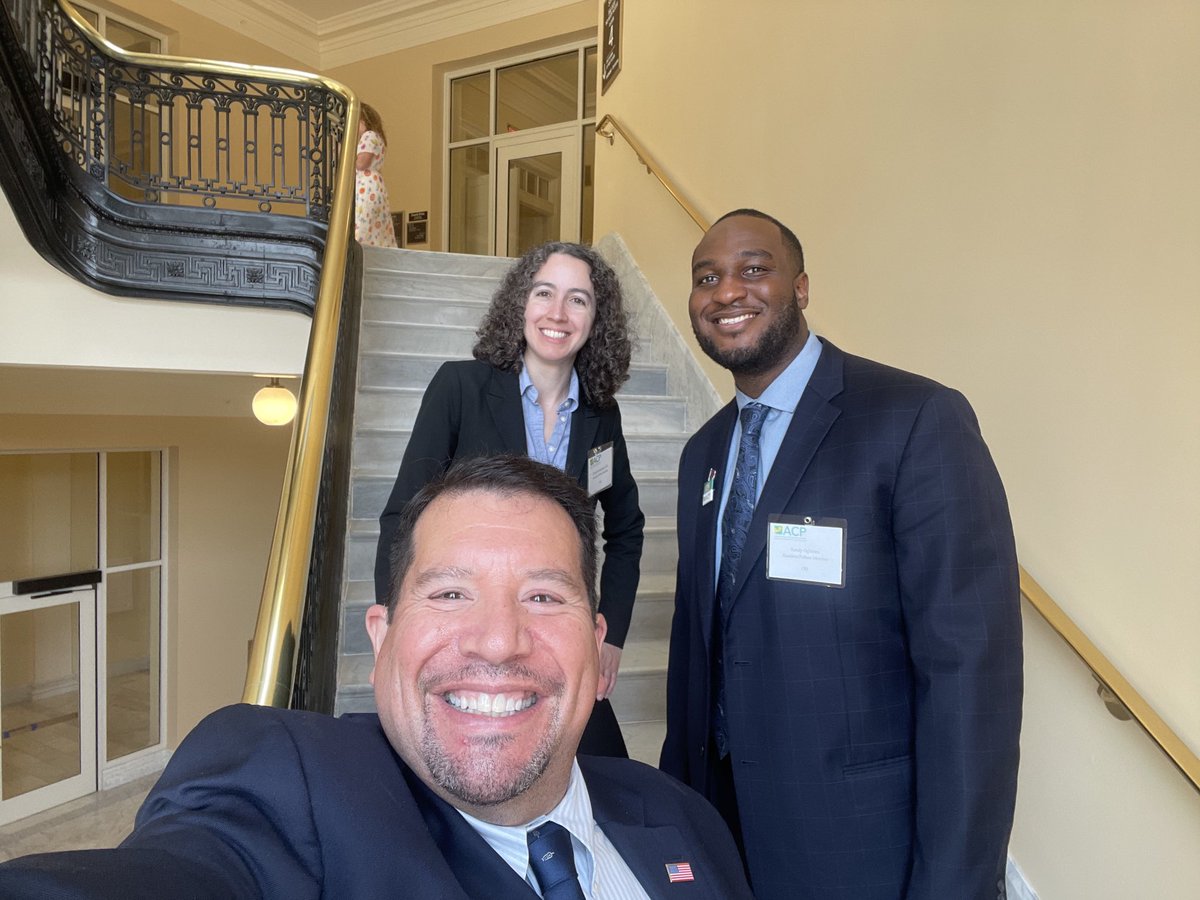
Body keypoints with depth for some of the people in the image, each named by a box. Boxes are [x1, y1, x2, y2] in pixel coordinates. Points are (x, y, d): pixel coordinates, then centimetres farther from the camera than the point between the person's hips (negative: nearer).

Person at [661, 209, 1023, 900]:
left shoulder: (919, 422, -17)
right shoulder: (704, 452, 5)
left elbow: (972, 668, -19)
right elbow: (695, 638, 10)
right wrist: (676, 793, 13)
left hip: (860, 841, -6)